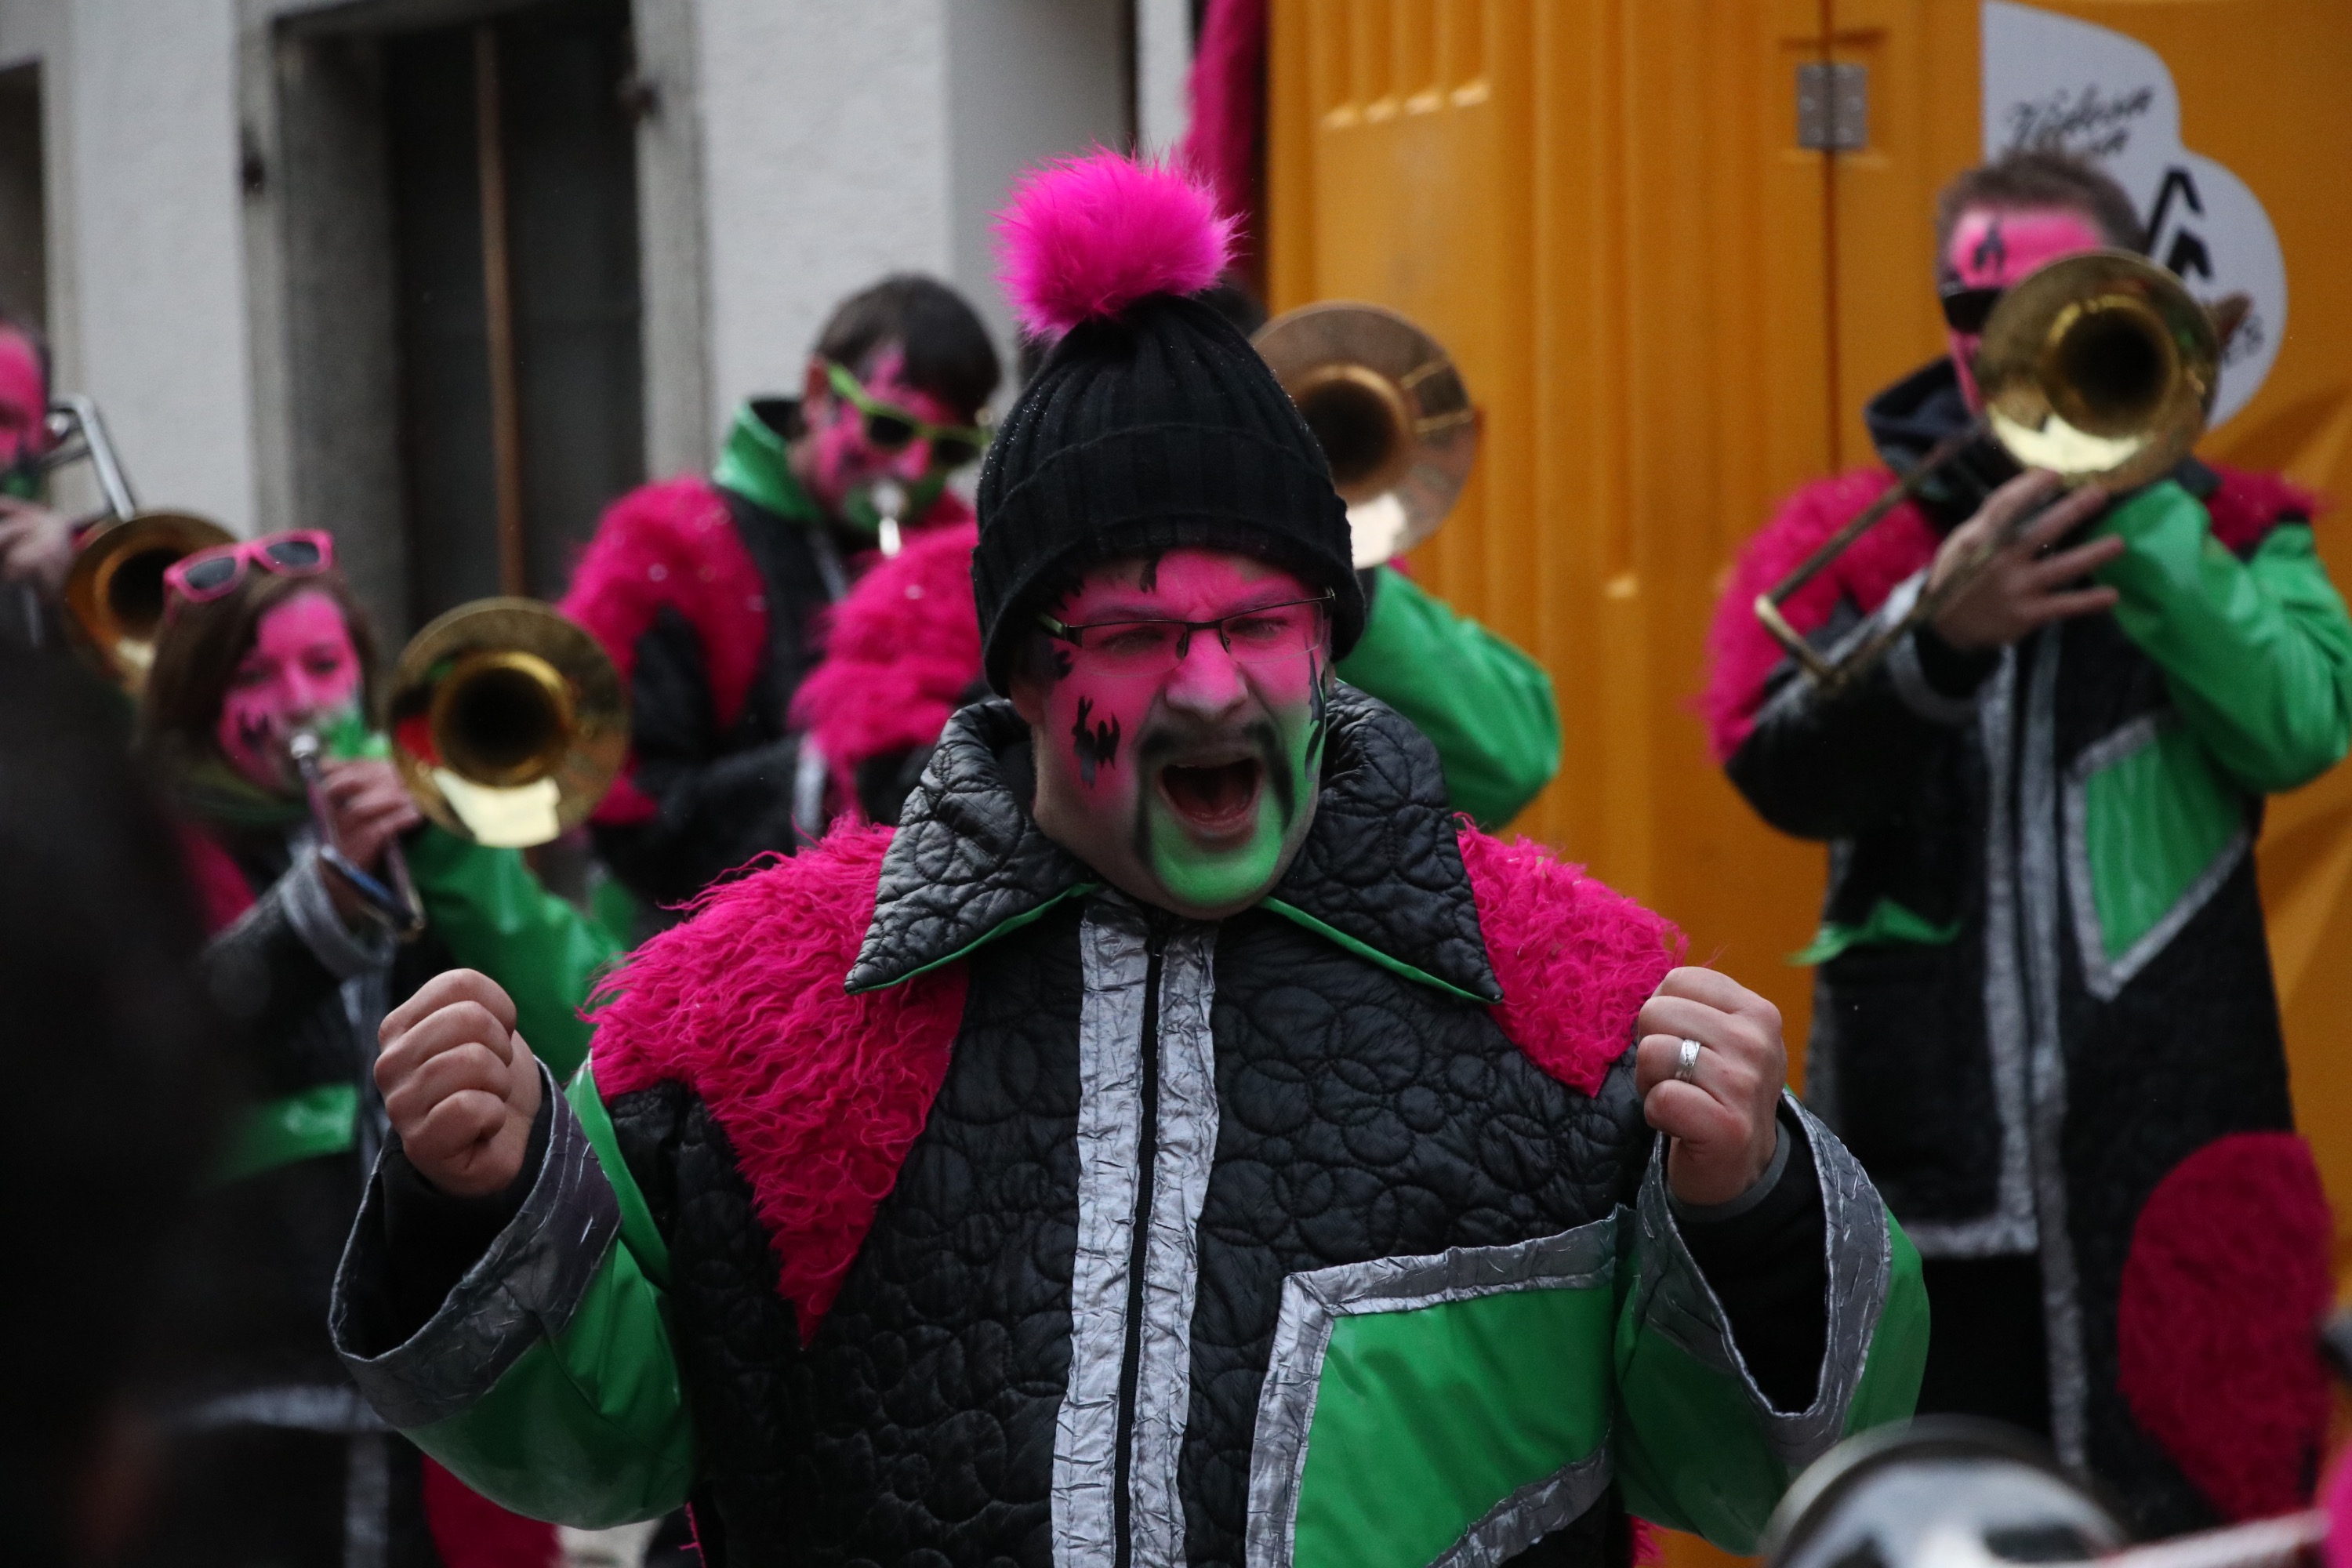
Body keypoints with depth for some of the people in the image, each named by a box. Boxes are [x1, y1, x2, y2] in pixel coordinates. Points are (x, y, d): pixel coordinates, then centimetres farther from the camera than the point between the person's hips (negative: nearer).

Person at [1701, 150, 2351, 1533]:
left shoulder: (2230, 534, 9)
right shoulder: (1850, 535, 8)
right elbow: (1784, 772, -9)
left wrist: (2133, 500, -12)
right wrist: (1938, 633, -26)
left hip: (2162, 1164, -1)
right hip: (1923, 1168, 1)